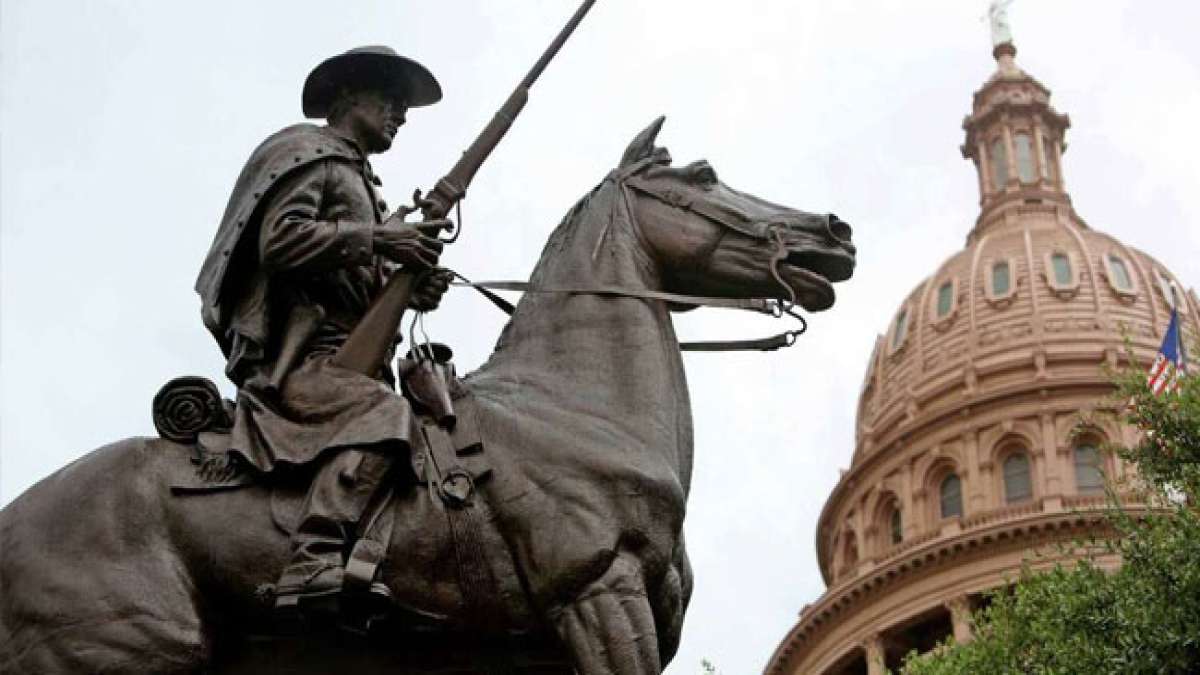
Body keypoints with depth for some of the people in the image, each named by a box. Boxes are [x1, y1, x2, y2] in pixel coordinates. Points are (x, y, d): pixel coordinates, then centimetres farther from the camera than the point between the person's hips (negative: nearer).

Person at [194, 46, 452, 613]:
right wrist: (377, 239, -12)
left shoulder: (358, 181, 33)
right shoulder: (309, 154, 5)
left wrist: (409, 287, 8)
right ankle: (311, 579, -46)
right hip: (299, 357, -10)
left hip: (348, 360, 10)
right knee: (383, 413, -35)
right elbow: (279, 242, -13)